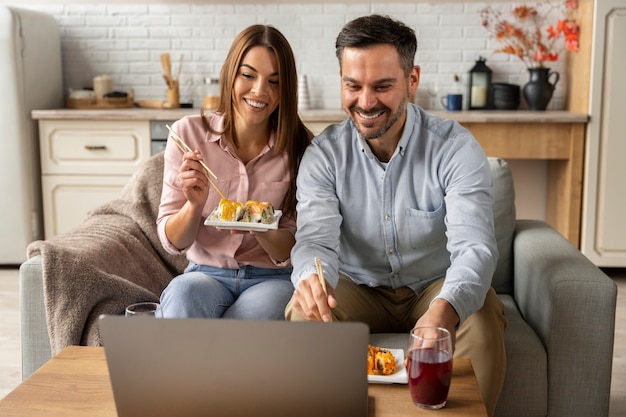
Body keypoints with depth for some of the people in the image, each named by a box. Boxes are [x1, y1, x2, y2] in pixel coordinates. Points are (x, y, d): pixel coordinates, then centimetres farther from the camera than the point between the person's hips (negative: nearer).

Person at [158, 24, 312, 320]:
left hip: (273, 279, 1)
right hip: (206, 273, 0)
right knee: (184, 293, -34)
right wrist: (195, 204, -23)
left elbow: (292, 252, -3)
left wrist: (262, 230, -25)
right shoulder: (188, 133, -4)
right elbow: (172, 242, -2)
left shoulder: (301, 146, -5)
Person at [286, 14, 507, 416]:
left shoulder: (455, 147, -15)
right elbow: (317, 240, -18)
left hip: (436, 288, -1)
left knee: (483, 322, -31)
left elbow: (474, 247, -26)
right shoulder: (323, 155, -8)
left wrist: (445, 310, -49)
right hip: (357, 289, 1)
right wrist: (311, 277, -45)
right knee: (303, 314, -28)